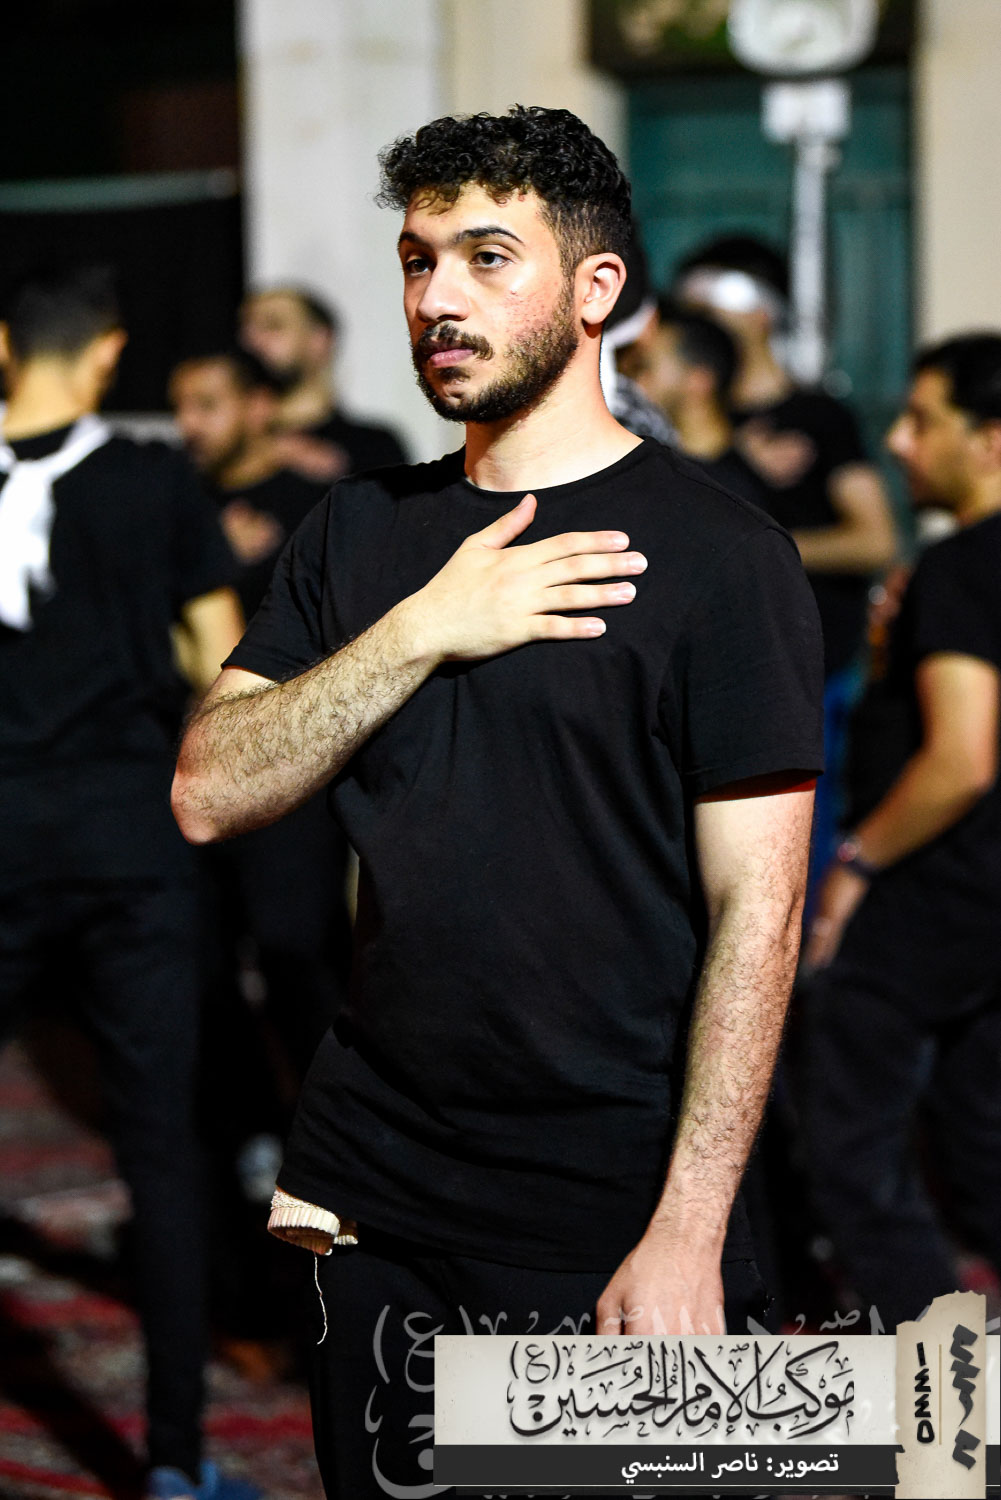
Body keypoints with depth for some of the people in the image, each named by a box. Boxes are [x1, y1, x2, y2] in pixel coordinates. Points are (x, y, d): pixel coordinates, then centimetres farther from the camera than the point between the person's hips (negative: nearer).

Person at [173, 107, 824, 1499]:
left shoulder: (719, 555, -7)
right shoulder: (362, 532, 10)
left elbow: (756, 909, -11)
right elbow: (209, 795, 1)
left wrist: (689, 1237, -17)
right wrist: (425, 631, -11)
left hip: (608, 1222, -5)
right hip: (370, 1188, 5)